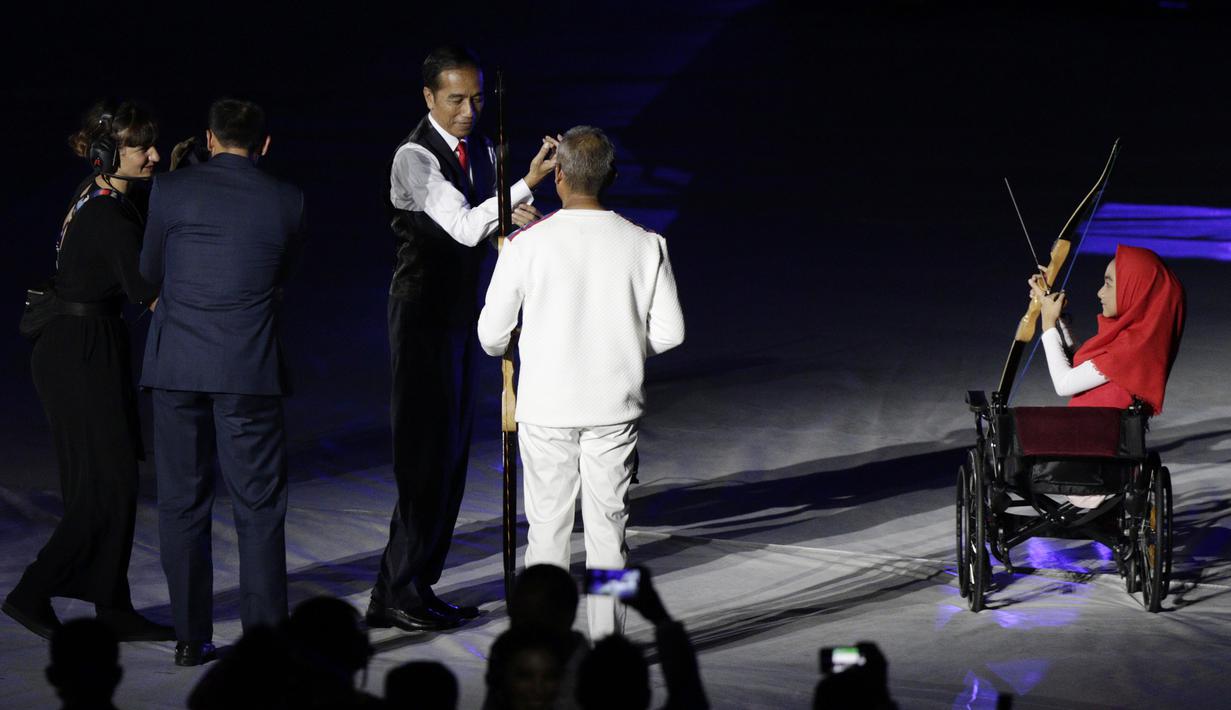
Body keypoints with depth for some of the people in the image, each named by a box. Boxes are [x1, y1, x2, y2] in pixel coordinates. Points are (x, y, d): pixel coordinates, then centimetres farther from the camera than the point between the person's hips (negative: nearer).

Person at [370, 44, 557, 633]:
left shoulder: (482, 152, 11)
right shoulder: (416, 157, -16)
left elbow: (487, 231, 13)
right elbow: (464, 228, -27)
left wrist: (517, 221, -10)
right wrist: (527, 183, -36)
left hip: (461, 310, 9)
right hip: (422, 311, -9)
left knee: (450, 452, 10)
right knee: (427, 453, -9)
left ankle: (406, 589, 16)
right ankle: (402, 594, -4)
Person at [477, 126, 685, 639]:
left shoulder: (527, 244, -10)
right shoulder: (645, 245, -5)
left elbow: (492, 332, -4)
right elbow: (669, 332, -1)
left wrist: (502, 349, 20)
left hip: (546, 405, -1)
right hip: (615, 404, 1)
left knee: (547, 525, 8)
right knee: (608, 525, 8)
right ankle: (607, 642, 9)